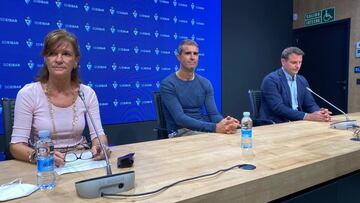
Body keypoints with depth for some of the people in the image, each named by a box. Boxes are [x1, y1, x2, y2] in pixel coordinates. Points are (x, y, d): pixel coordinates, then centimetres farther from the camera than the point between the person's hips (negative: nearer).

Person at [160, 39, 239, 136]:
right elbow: (180, 118, -20)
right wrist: (215, 127, -30)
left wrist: (225, 122, -24)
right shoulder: (167, 84, -9)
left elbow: (213, 114, 0)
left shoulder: (205, 83, 7)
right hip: (181, 132, -5)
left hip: (205, 129, 6)